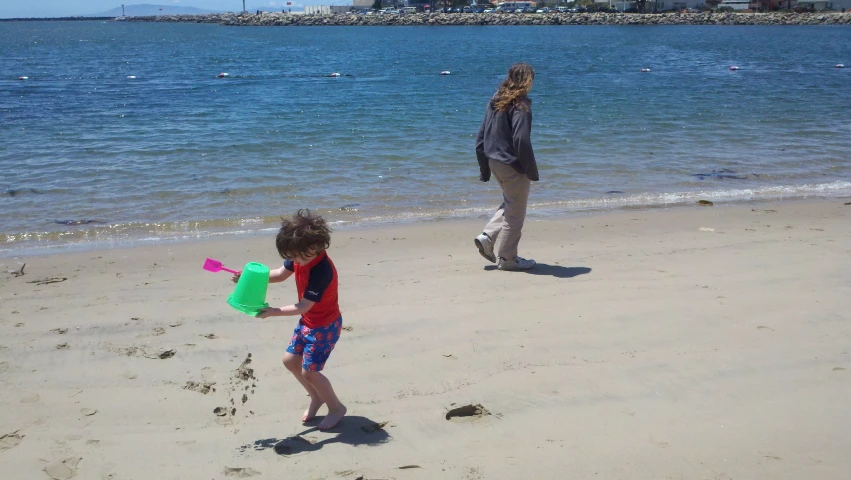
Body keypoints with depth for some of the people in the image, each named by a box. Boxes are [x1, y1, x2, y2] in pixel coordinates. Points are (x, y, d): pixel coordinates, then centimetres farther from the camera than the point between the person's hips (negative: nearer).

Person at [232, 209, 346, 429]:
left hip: (324, 327, -9)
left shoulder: (321, 271, -34)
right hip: (308, 322, 9)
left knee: (309, 371, -7)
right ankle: (316, 398, 33)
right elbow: (280, 274, 5)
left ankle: (336, 407, 15)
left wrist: (272, 312, -30)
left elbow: (302, 307, -31)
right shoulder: (302, 257, -10)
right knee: (290, 360, 14)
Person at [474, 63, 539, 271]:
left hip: (494, 162, 8)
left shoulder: (495, 102, 8)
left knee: (509, 204, 25)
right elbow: (521, 141, -22)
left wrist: (484, 168, 16)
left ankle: (487, 236, 11)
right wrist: (532, 171, -15)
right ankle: (507, 258, 13)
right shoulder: (520, 105, -15)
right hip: (513, 165, -7)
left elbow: (480, 138, 10)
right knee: (515, 212, 5)